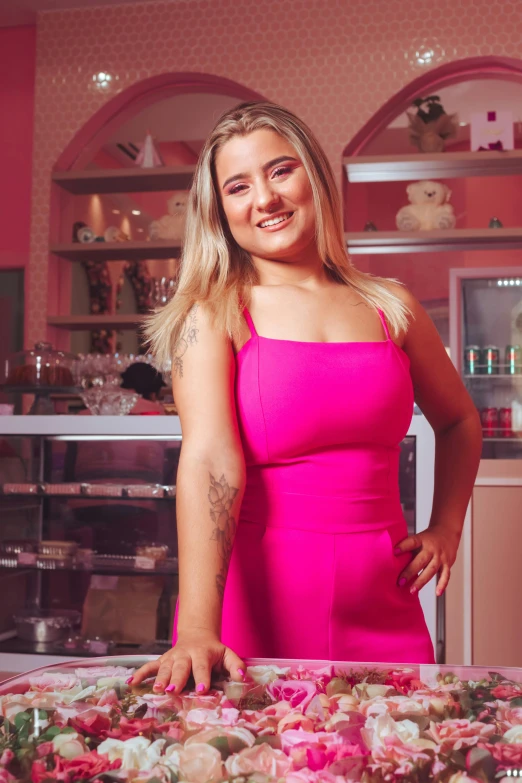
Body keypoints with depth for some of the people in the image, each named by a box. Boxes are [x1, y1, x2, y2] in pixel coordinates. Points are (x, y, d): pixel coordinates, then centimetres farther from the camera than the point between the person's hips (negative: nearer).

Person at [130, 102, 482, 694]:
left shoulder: (391, 308, 6)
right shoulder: (213, 316, -4)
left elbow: (459, 422, 22)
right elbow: (210, 460, -19)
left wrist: (446, 528, 10)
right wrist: (198, 633, -30)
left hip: (380, 605, 3)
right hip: (254, 599, -3)